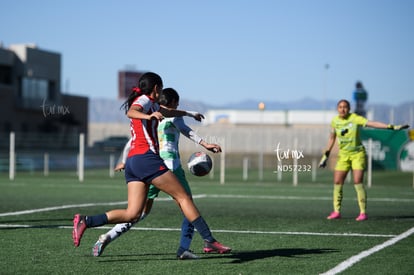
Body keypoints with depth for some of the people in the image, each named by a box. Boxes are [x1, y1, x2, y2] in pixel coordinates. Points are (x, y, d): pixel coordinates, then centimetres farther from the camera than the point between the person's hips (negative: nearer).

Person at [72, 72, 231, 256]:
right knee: (183, 197, -3)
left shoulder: (150, 104, 26)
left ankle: (85, 221, -11)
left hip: (132, 161, 9)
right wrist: (148, 116, -45)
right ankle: (209, 240, -4)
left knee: (132, 214, -2)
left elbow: (168, 112, 45)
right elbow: (131, 112, -24)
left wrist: (190, 114, 59)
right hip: (146, 157, -9)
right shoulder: (145, 100, -1)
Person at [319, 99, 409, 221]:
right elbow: (331, 139, 14)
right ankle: (336, 212, 11)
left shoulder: (355, 118, -13)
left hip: (358, 153, -4)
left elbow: (373, 123, -20)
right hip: (343, 155, 4)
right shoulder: (335, 121, 1)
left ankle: (363, 213, -8)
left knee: (358, 183, -13)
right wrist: (326, 155, 16)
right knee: (337, 183, 0)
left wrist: (392, 127, -29)